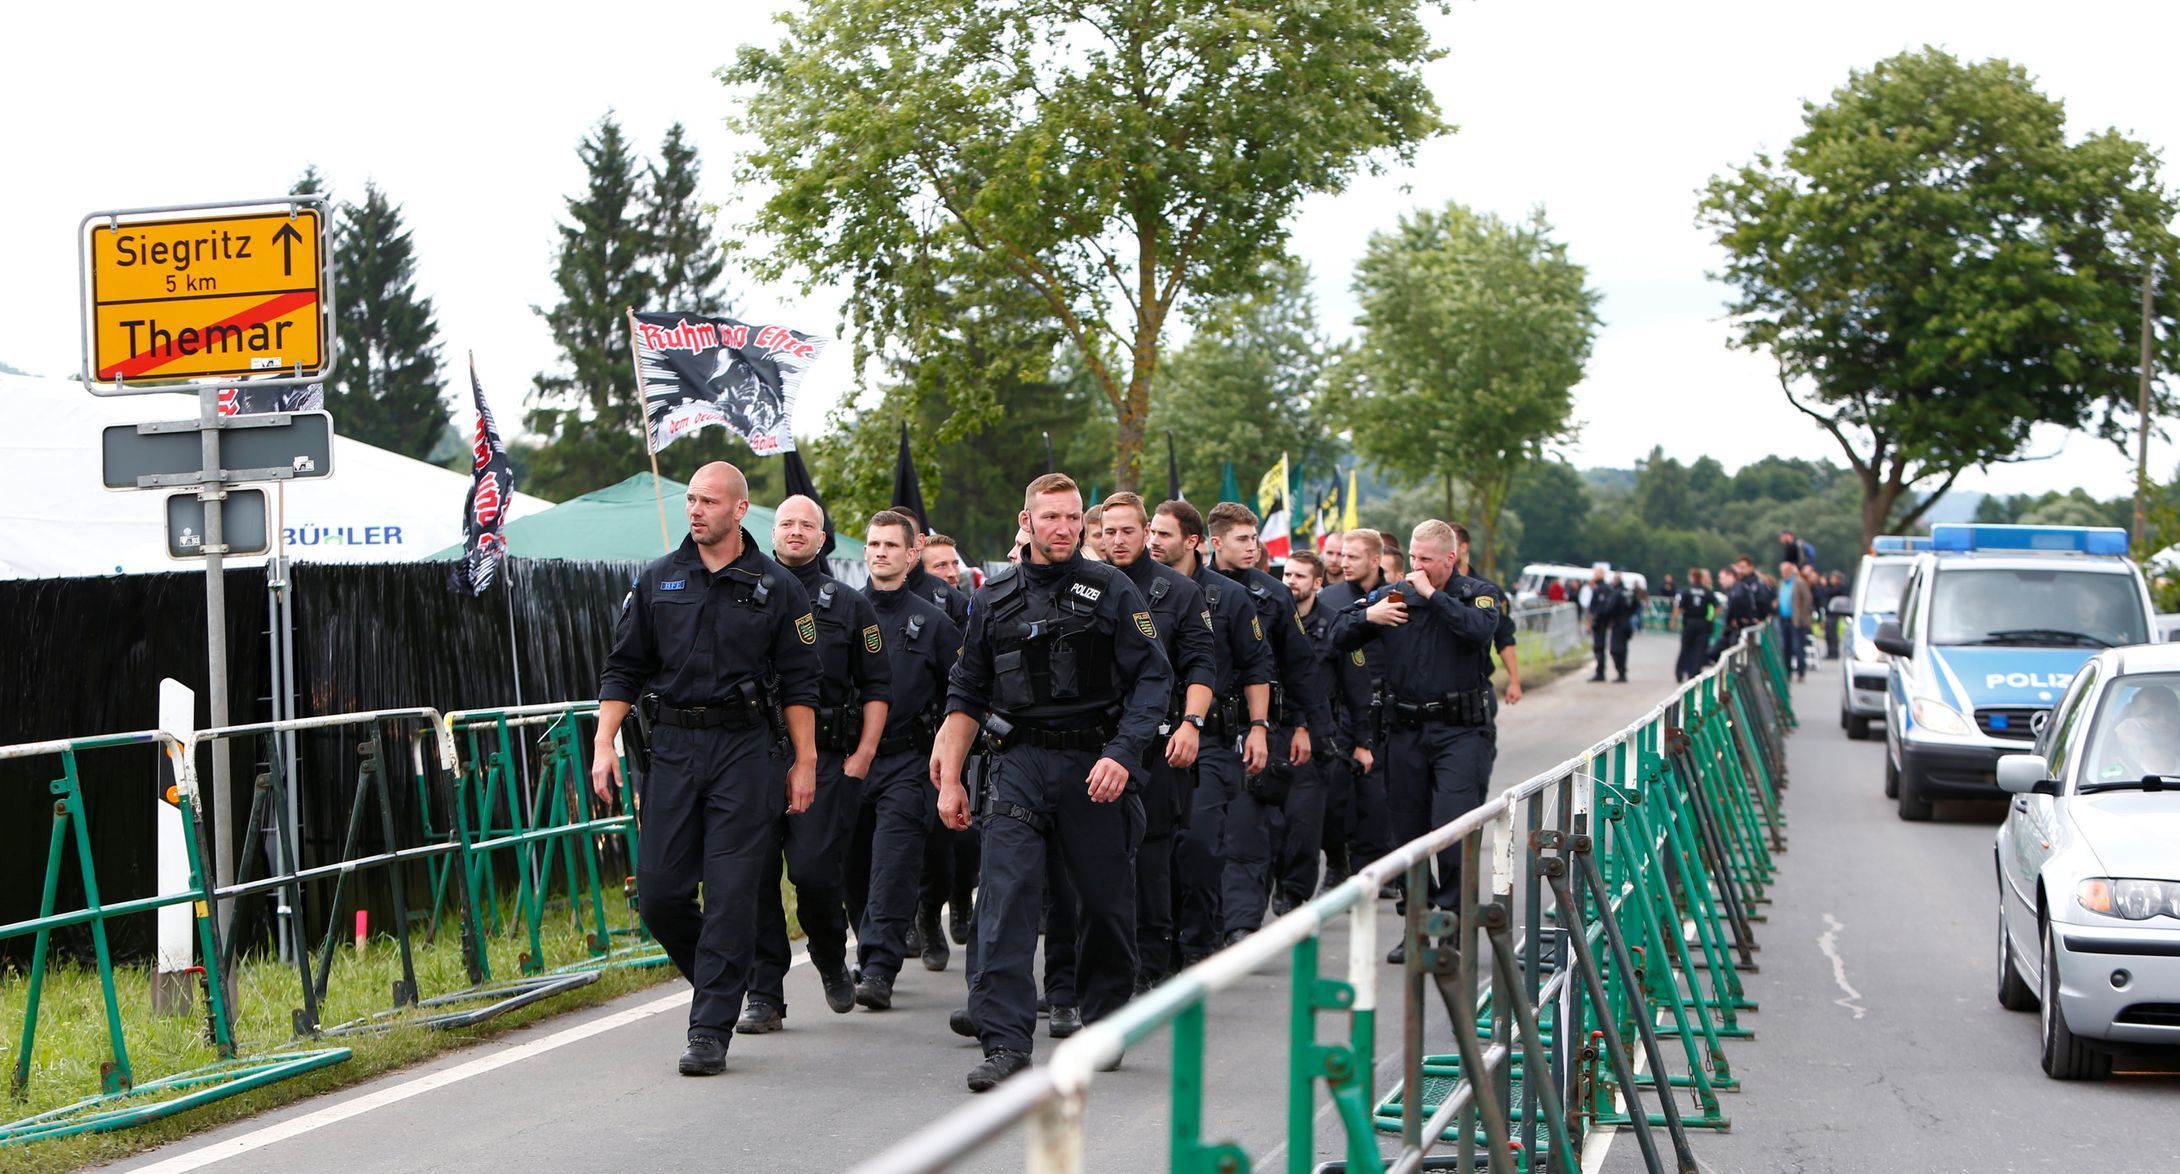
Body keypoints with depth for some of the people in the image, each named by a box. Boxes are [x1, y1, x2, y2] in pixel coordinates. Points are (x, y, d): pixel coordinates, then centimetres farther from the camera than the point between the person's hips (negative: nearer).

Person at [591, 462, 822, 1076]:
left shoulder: (776, 587, 4)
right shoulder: (658, 581, 10)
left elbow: (799, 683, 5)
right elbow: (624, 668, 10)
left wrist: (804, 762, 0)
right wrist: (604, 744, 0)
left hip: (746, 749, -3)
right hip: (673, 748, 3)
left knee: (732, 892, -6)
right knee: (659, 889, -2)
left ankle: (711, 1029, -2)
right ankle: (719, 981, 23)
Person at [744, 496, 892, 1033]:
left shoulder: (849, 605, 10)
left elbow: (877, 686, 10)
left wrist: (862, 755, 0)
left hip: (827, 760, -2)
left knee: (814, 869, -11)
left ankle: (832, 961, 17)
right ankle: (764, 995, 5)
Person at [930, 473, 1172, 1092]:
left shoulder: (1112, 590, 2)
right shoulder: (993, 598, 10)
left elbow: (1152, 678, -3)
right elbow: (966, 693, 15)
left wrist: (1122, 754, -15)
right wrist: (950, 779, 9)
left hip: (1094, 764, -1)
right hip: (1018, 763, 1)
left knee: (1106, 902, 6)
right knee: (1006, 898, -11)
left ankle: (1105, 1027, 26)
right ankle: (1005, 1043, -13)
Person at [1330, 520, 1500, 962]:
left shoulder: (1476, 595, 0)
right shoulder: (1394, 595, 9)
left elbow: (1479, 629, -22)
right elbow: (1339, 636, 8)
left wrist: (1433, 595, -19)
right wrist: (1368, 616, -11)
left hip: (1462, 730, -4)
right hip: (1406, 730, 4)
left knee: (1453, 831, -15)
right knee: (1408, 831, 7)